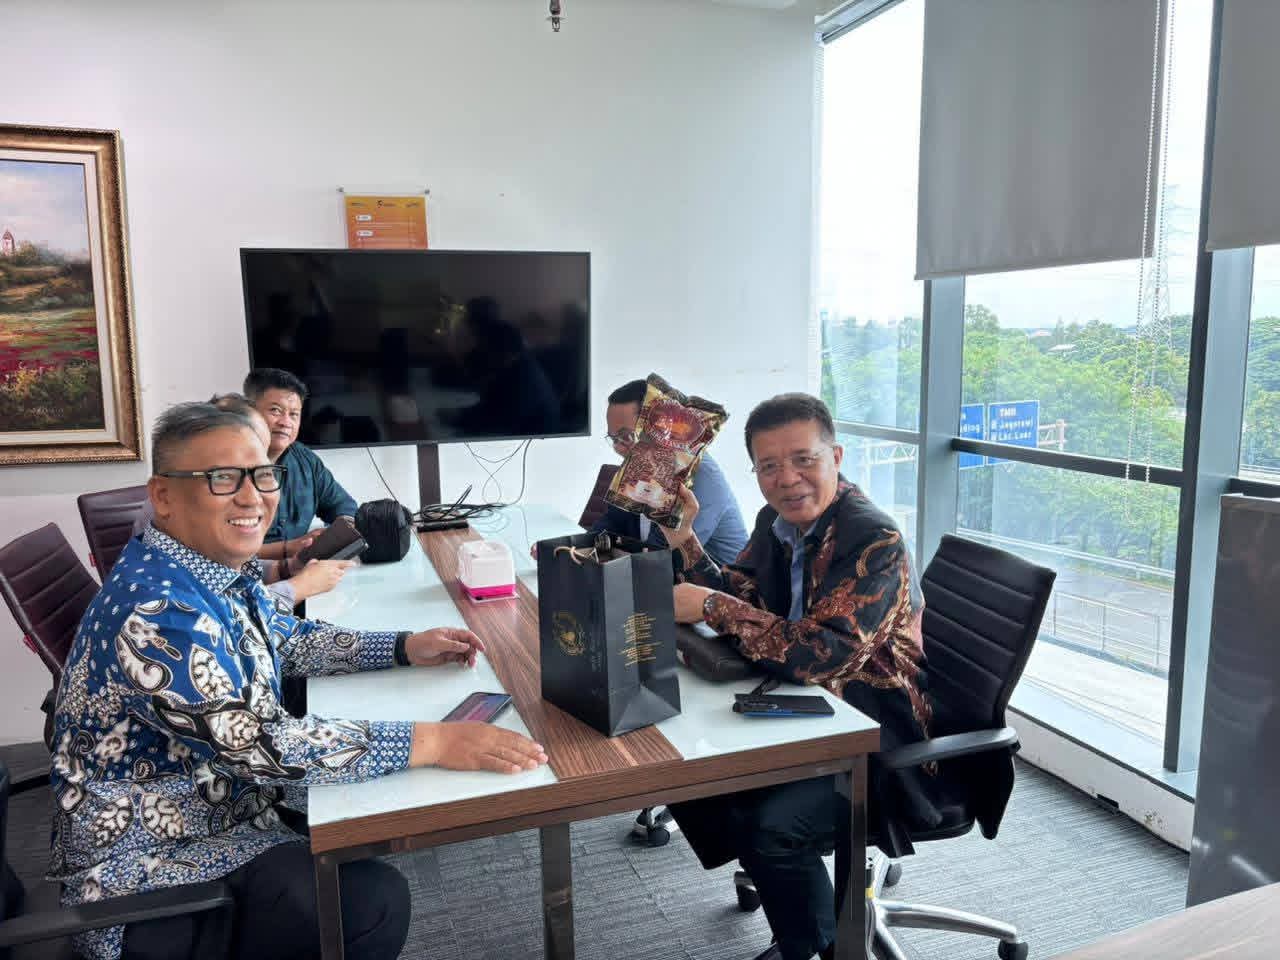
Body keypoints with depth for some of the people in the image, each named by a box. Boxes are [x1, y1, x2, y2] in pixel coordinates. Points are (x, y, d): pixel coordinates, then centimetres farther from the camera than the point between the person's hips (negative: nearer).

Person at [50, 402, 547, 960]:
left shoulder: (219, 569, -1)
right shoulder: (155, 606, -29)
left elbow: (282, 639, 14)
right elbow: (253, 744, -34)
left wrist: (403, 648, 3)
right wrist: (431, 741, -34)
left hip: (221, 800, 9)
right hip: (145, 859, -9)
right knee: (372, 902, -18)